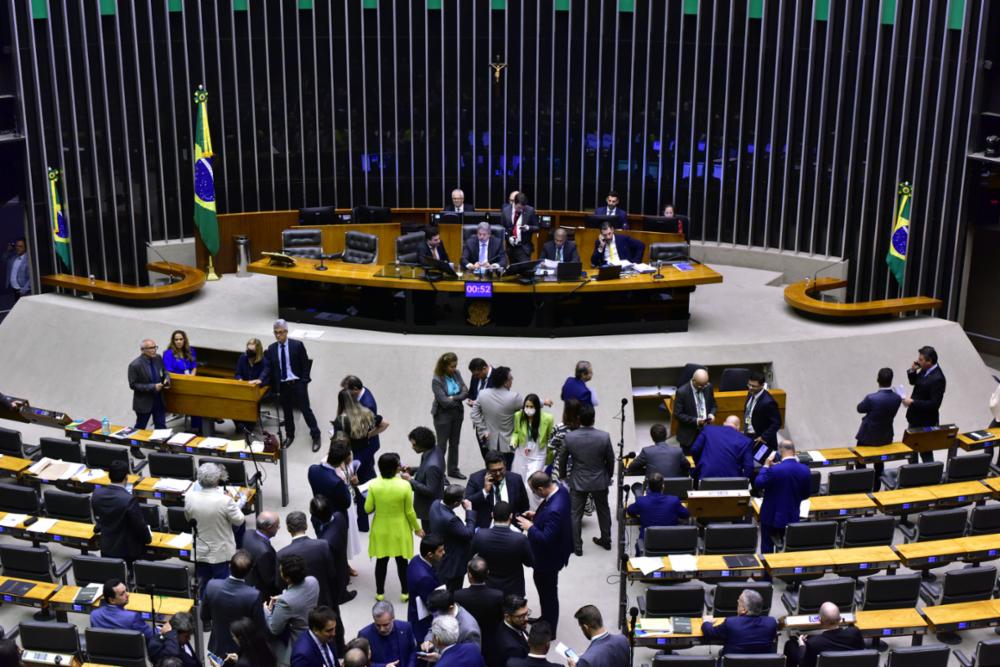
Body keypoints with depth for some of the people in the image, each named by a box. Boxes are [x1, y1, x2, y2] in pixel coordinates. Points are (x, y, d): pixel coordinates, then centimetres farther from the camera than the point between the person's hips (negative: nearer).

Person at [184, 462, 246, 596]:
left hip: (200, 553, 4)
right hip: (221, 553, -3)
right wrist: (239, 505, 4)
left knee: (204, 585, 20)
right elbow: (239, 521, -11)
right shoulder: (225, 501, -27)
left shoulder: (189, 497, -15)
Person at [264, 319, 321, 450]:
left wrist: (304, 382, -8)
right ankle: (289, 436, 31)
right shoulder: (271, 349, 2)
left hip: (297, 383, -3)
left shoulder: (297, 345, -7)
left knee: (305, 409, 2)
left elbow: (305, 364, -3)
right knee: (287, 411, 14)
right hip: (282, 385, 3)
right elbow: (271, 369, 6)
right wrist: (275, 387, 1)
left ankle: (316, 436, 14)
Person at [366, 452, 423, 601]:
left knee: (381, 561, 18)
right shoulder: (404, 485, -22)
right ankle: (405, 592, 30)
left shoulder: (374, 485, -17)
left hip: (381, 529, 1)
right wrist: (417, 528, 4)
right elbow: (409, 512, -12)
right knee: (401, 561, 17)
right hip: (400, 530, -1)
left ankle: (380, 593, 30)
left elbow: (368, 509, -8)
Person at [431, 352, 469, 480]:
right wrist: (459, 399, -9)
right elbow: (444, 401, -22)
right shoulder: (437, 380, -18)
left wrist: (454, 398, -20)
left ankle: (453, 470, 29)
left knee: (455, 443, 16)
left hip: (457, 413, 6)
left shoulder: (456, 374, -2)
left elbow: (465, 391, -4)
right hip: (443, 415, -6)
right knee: (442, 445, 1)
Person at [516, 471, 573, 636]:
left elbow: (546, 538, -34)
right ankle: (546, 619, 50)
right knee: (540, 582, 29)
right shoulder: (560, 489, -10)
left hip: (549, 556, -10)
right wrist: (537, 515, 0)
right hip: (555, 548, 10)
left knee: (547, 591, 12)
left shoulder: (554, 510, -40)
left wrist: (530, 527, -21)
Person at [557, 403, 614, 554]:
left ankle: (577, 547, 23)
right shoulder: (604, 436, -19)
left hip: (578, 481, -1)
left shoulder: (570, 437, -18)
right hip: (600, 481, 1)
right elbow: (611, 460, -5)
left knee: (575, 514, 14)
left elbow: (562, 460, -4)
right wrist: (609, 475, 14)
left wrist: (563, 475, 15)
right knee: (603, 511, 23)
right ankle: (606, 541, 37)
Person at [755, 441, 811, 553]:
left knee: (767, 548, 13)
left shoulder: (774, 469, -25)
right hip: (793, 518, 4)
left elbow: (758, 484, -10)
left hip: (772, 517, -4)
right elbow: (805, 495, 3)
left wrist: (766, 465, -2)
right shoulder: (804, 470, -10)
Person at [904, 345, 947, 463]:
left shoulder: (938, 379, -28)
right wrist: (912, 371, -6)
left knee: (925, 450, 5)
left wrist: (912, 403, -26)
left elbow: (934, 404, -28)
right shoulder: (925, 370, -3)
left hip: (925, 422, -9)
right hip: (915, 417, 9)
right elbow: (913, 382, 15)